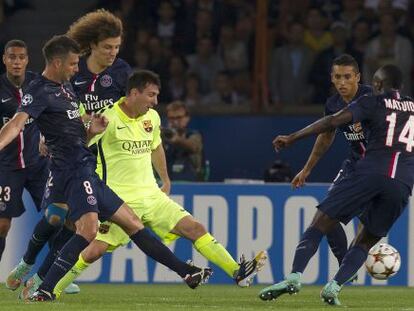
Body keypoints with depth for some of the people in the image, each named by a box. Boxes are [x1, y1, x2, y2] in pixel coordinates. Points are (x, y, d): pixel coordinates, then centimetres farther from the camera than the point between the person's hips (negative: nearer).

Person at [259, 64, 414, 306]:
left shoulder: (372, 102, 11)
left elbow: (334, 121, -2)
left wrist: (292, 138, -1)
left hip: (370, 173, -3)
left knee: (321, 223, 0)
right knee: (366, 242, 17)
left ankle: (295, 276, -19)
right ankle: (334, 287, -4)